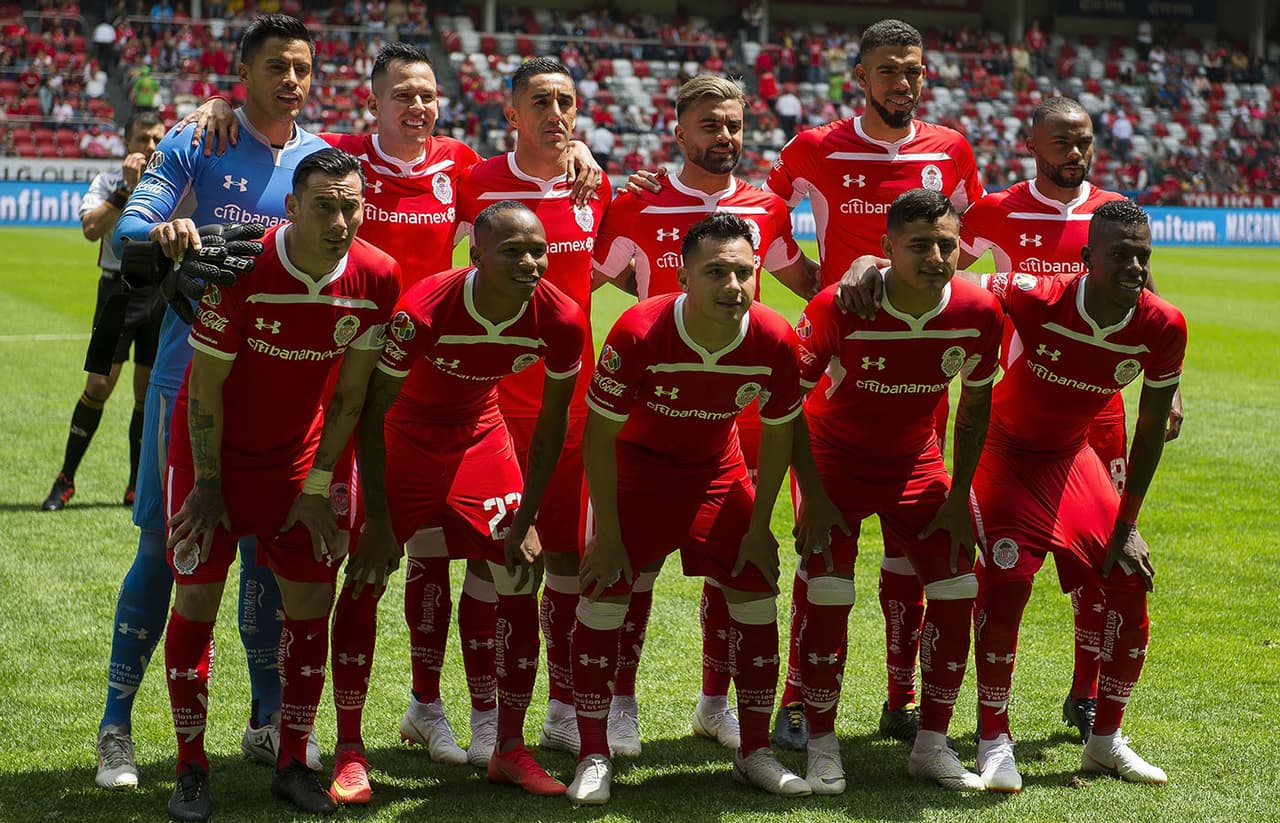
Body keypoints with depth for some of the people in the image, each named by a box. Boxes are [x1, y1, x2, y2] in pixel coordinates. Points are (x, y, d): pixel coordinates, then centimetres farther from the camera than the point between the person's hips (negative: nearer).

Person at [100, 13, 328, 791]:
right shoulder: (194, 147, -1)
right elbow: (123, 235, -10)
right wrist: (160, 230, -31)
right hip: (191, 371, -2)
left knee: (268, 548, 7)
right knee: (163, 544, -2)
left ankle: (269, 721, 19)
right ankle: (117, 722, 6)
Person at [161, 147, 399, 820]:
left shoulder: (377, 278, -13)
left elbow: (349, 392, -3)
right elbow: (206, 384, -15)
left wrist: (317, 486, -1)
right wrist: (207, 484, -11)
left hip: (297, 456, 3)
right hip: (214, 451, -3)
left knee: (311, 599, 0)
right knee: (198, 595, -6)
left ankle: (292, 764, 14)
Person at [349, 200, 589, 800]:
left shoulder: (561, 322, -23)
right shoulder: (423, 312, -34)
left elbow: (552, 421, -6)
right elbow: (372, 411, -22)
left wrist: (527, 518, -7)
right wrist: (377, 519, -21)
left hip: (480, 435, 4)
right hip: (404, 433, -3)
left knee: (521, 577, -1)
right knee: (366, 577, -11)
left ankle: (510, 750, 11)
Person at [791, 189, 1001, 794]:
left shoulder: (978, 313, -18)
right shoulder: (840, 307, -28)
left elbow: (975, 404, -1)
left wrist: (958, 498, -2)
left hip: (914, 460, 3)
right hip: (834, 455, -3)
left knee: (957, 590, -4)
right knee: (828, 595, -15)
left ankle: (932, 744, 11)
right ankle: (821, 747, -1)